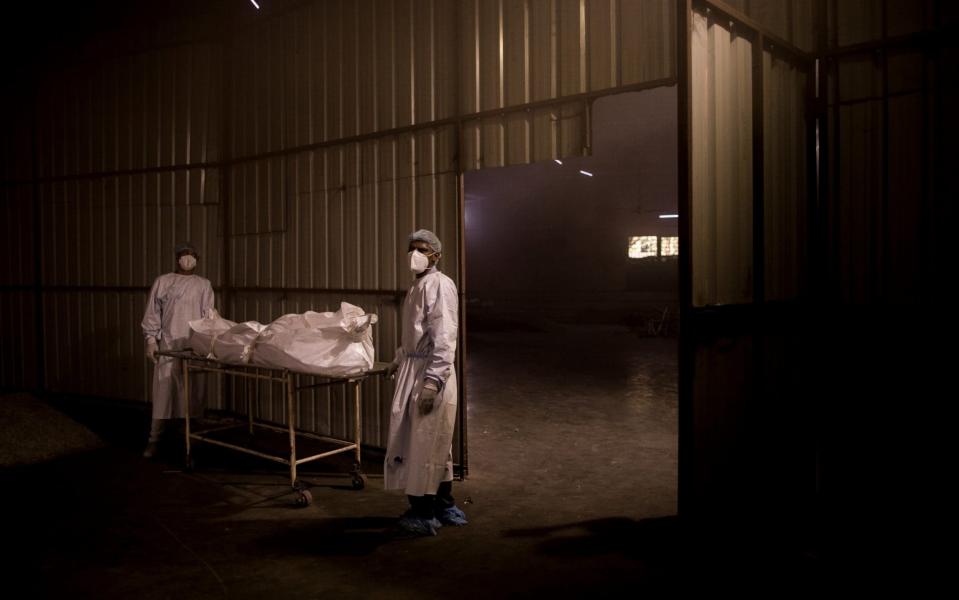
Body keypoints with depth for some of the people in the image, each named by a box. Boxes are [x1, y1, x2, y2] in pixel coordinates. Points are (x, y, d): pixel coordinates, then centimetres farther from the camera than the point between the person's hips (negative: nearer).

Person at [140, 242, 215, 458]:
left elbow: (208, 317, 5)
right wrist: (151, 339, -1)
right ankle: (154, 439, 4)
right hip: (167, 345, 0)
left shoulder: (203, 285, 10)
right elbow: (152, 313, 8)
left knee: (190, 394, 2)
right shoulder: (162, 282, 10)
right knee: (163, 392, -2)